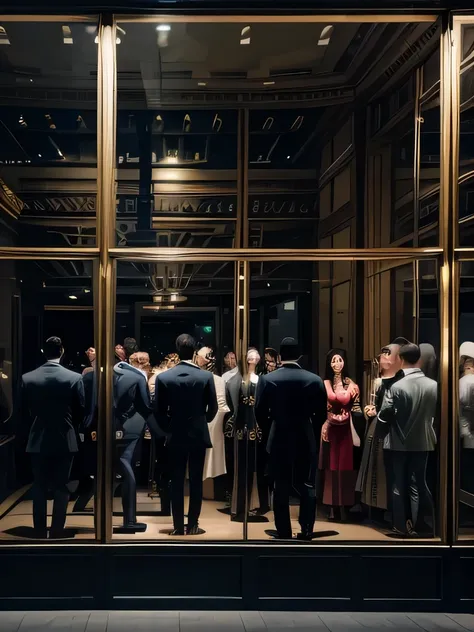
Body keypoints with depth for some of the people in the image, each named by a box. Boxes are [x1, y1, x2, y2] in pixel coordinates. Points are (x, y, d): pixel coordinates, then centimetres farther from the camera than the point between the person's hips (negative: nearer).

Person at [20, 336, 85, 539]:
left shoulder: (27, 378, -5)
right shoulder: (74, 378, -10)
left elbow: (24, 413, 1)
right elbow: (80, 412, -2)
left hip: (37, 441, 1)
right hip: (65, 441, -1)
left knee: (39, 489, 10)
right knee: (61, 489, 6)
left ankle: (40, 533, 12)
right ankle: (57, 533, 7)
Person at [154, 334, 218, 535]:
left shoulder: (163, 377, -7)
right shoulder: (206, 376, -7)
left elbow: (159, 411, -3)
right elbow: (213, 408, 1)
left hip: (175, 436, 0)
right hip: (198, 435, 0)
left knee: (176, 482, 6)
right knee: (196, 481, 6)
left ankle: (178, 526, 8)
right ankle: (193, 525, 8)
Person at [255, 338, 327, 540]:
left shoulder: (267, 379, -8)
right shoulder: (315, 380, -5)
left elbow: (260, 413, -4)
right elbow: (321, 414, 0)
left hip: (279, 440, 0)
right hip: (307, 440, 1)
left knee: (281, 488, 7)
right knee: (307, 486, 10)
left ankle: (284, 533, 11)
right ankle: (306, 531, 7)